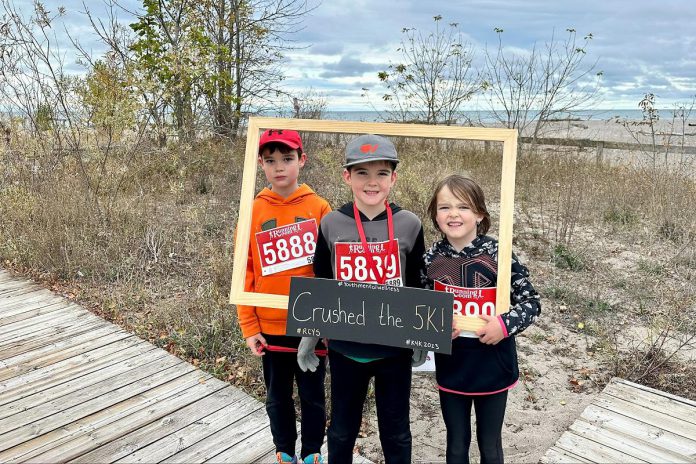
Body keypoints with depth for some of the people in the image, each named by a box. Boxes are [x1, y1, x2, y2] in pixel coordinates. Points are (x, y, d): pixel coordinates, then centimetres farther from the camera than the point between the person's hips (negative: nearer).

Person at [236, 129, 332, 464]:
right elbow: (245, 274, -1)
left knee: (312, 395, 15)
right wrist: (249, 327, -2)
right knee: (277, 397, 18)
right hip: (270, 327, 2)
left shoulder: (319, 208, -7)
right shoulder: (253, 212, -4)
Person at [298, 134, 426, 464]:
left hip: (394, 347, 0)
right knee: (342, 429, 18)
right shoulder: (331, 224, -7)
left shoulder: (409, 225, -8)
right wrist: (310, 337, 8)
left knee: (396, 431, 16)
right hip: (345, 347, 1)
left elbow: (418, 287, 2)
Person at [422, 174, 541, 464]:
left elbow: (532, 303, -8)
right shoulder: (431, 259, -7)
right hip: (451, 368, 2)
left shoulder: (498, 254, -15)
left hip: (493, 367, -2)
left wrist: (505, 325, -24)